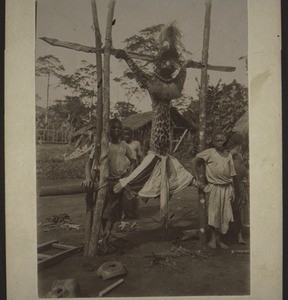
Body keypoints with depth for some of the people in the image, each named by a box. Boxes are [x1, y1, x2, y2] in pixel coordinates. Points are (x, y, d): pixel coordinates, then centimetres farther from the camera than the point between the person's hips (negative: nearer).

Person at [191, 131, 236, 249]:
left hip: (226, 188, 4)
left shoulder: (228, 155, 8)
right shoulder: (209, 153, -5)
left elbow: (231, 174, 11)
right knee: (213, 213, -3)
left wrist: (232, 190, 7)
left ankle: (219, 239, 18)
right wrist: (198, 179, -5)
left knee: (225, 215, 4)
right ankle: (213, 238, 14)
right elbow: (194, 162, -2)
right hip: (214, 187, -4)